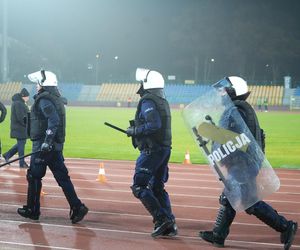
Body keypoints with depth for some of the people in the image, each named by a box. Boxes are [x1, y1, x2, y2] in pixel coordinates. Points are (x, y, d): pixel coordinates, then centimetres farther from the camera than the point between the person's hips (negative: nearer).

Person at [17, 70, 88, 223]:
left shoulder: (44, 100, -13)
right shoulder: (56, 99, 16)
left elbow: (54, 120, -25)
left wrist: (46, 142, -28)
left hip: (43, 146, -9)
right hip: (56, 146, 9)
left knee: (34, 176, 4)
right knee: (62, 177, 6)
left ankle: (32, 210, 12)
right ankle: (77, 207, -2)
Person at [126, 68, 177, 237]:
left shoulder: (148, 101, -13)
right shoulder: (163, 102, 16)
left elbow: (154, 125, -24)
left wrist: (134, 131, -11)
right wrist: (137, 129, 16)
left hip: (152, 150, -9)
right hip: (165, 149, 9)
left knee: (139, 187, -4)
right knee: (157, 188, 16)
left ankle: (162, 219, -13)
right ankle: (170, 225, 10)